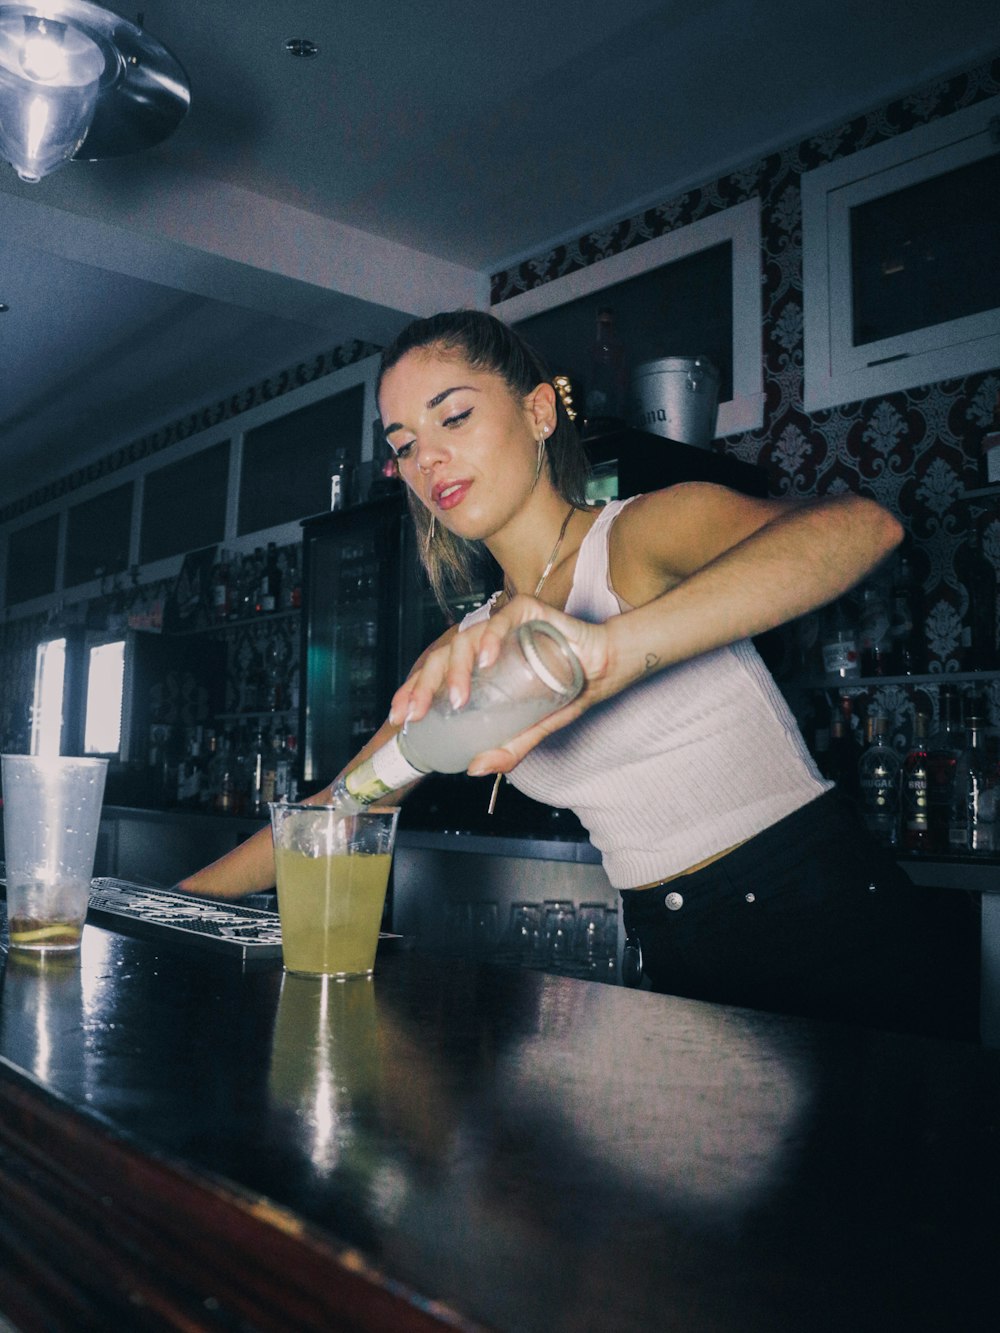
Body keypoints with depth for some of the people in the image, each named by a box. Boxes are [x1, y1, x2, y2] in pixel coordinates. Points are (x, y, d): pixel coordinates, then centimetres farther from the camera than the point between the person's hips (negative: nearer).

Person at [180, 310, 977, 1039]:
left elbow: (861, 525, -31)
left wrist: (614, 647, -45)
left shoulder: (645, 533, -9)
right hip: (679, 971, 5)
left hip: (841, 938, -5)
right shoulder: (467, 656, 10)